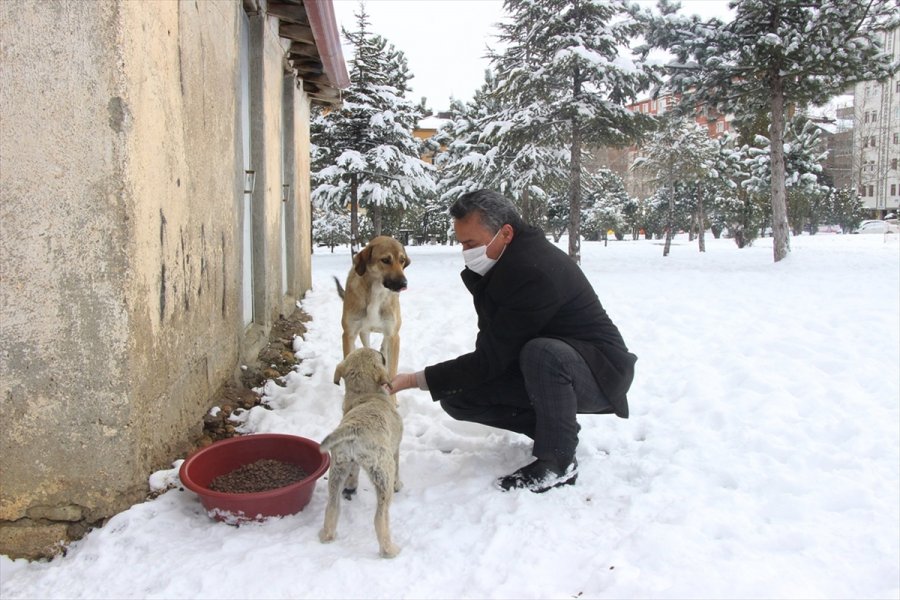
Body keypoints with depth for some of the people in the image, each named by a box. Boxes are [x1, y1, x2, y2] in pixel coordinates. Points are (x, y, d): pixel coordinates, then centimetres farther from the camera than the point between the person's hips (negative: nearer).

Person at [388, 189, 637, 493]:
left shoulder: (536, 271, -31)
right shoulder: (503, 262, -2)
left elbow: (490, 359, -28)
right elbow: (492, 350, 2)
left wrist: (414, 379, -25)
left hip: (599, 370, -8)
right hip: (542, 370, 9)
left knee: (541, 352, -41)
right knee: (455, 395, -5)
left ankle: (559, 460, -19)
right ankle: (557, 427, 6)